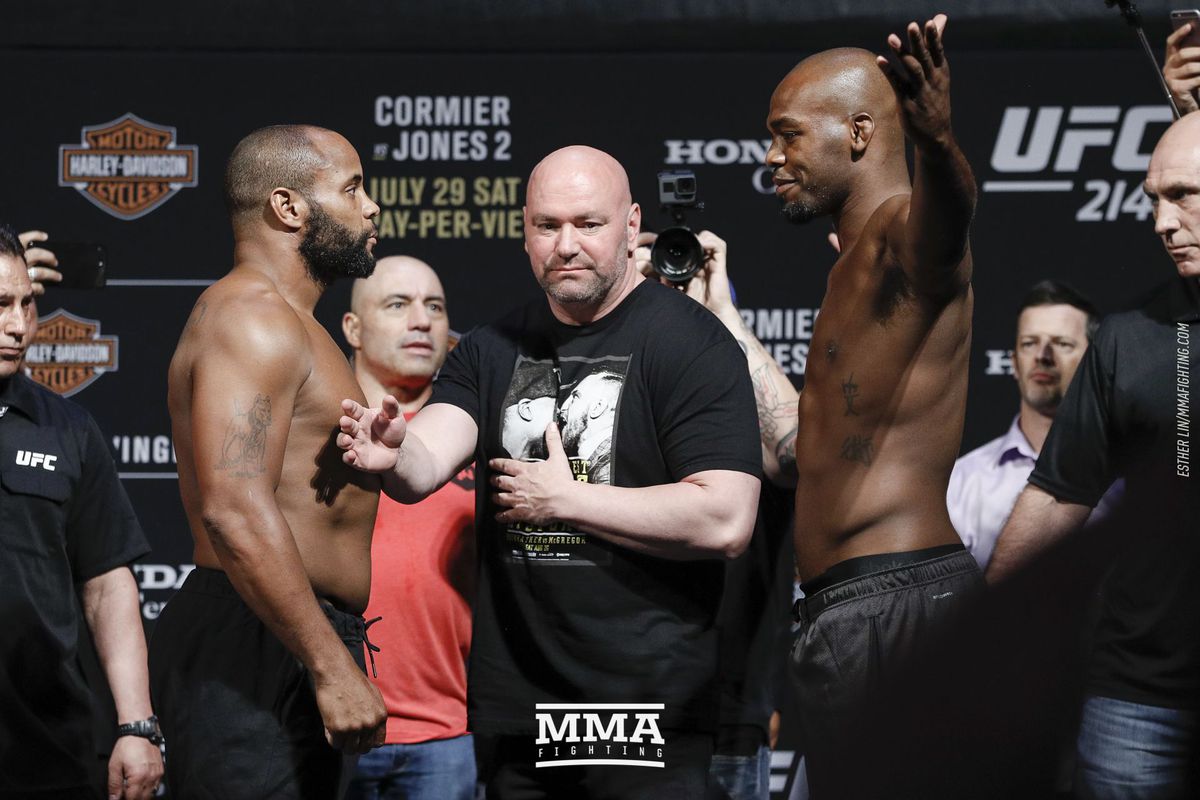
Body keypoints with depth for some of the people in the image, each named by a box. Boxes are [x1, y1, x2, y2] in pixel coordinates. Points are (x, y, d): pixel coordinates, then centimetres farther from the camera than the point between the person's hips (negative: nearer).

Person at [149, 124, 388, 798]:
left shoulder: (290, 325, 23)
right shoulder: (253, 319, -12)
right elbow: (235, 511, -24)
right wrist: (333, 667, -25)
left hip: (296, 647, 11)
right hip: (253, 651, -11)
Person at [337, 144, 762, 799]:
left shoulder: (690, 343, -8)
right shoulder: (492, 350, 10)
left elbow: (725, 522, -17)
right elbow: (427, 465, -4)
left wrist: (562, 500, -11)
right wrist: (396, 457, -28)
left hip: (646, 704, -5)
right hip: (514, 708, 5)